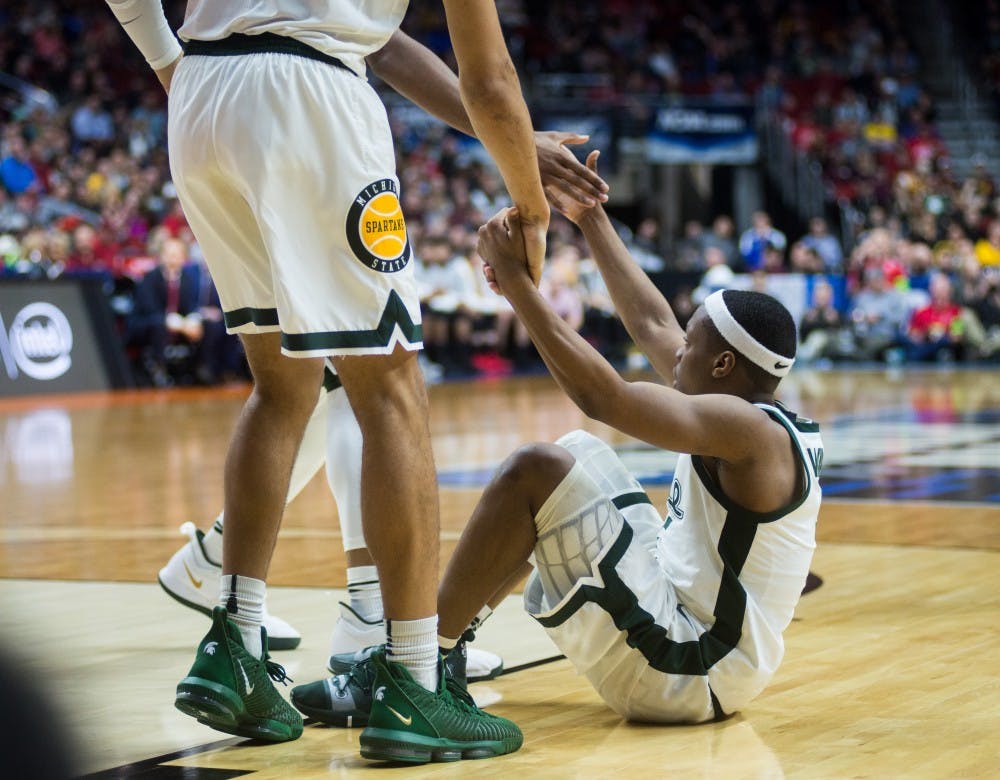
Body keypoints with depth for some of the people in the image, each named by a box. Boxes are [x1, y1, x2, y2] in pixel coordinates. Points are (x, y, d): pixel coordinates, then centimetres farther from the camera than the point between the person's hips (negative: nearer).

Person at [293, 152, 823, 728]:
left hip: (686, 674, -10)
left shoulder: (749, 428, -16)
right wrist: (589, 217, 24)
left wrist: (515, 278, -20)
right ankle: (446, 633, 19)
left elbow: (601, 396, -26)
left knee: (535, 472, -16)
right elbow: (652, 325, 20)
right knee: (557, 487, 20)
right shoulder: (773, 430, 12)